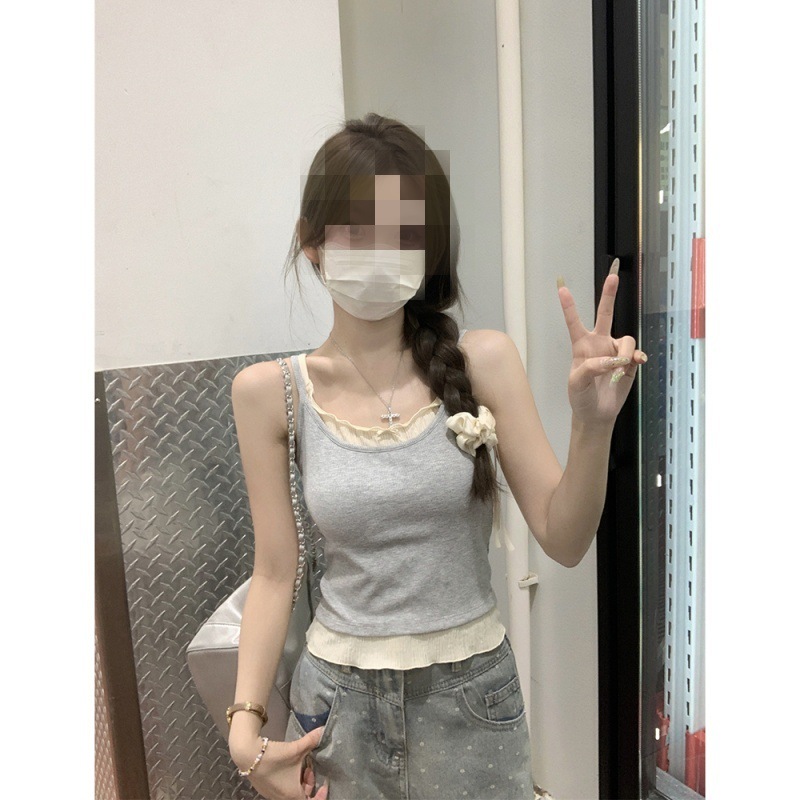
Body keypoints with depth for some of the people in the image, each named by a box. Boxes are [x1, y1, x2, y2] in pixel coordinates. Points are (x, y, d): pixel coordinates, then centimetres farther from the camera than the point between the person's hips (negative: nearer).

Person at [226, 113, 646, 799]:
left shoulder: (484, 362, -12)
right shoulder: (269, 392, -9)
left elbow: (564, 540, -10)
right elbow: (275, 572, -3)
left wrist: (594, 425, -24)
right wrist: (245, 722, -7)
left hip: (473, 692, 0)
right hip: (339, 700, 1)